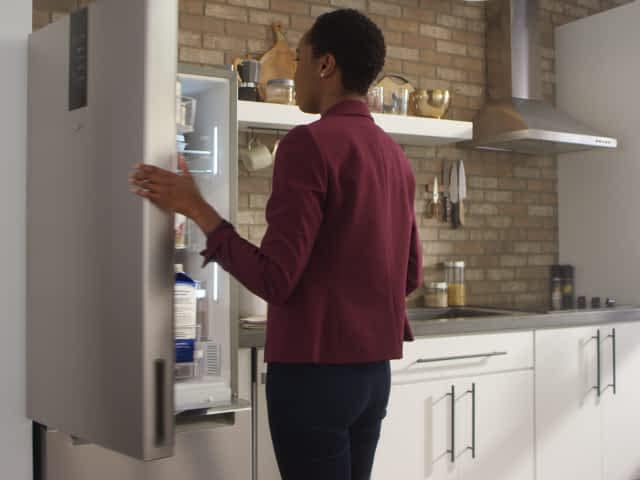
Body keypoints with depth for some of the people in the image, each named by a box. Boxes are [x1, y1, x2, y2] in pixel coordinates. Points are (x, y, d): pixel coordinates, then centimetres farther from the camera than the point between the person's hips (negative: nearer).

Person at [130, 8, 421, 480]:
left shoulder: (309, 142, -14)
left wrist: (195, 208, -9)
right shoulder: (396, 156, 10)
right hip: (374, 369, 8)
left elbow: (274, 280, -18)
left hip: (314, 369, -8)